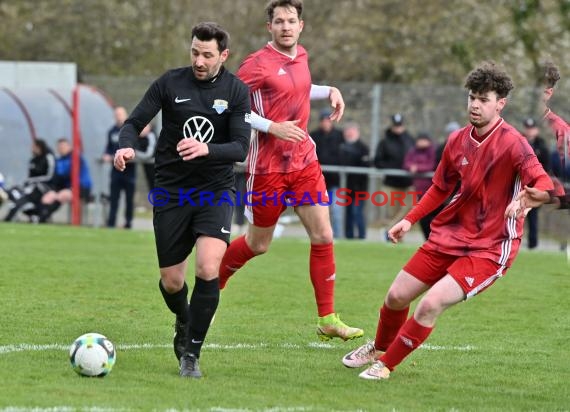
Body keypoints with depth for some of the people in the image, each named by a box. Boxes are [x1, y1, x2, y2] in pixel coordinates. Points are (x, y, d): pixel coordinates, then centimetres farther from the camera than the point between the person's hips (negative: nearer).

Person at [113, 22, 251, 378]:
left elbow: (241, 147, -12)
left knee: (208, 268, -22)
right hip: (172, 189, 1)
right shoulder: (170, 83, -3)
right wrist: (127, 147, -24)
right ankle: (184, 324, 42)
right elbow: (135, 123, -1)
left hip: (215, 189, -1)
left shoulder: (236, 91, -4)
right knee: (171, 281, 6)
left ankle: (191, 354, -8)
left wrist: (206, 149, -32)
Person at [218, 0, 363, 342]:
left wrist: (329, 91, 12)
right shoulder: (258, 64, -14)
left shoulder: (301, 56, 8)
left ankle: (328, 320, 1)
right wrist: (272, 127, -24)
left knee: (323, 236, -3)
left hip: (304, 161, 6)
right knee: (258, 244, 5)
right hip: (267, 167, -6)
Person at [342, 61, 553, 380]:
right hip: (450, 235, 7)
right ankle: (379, 348, 43)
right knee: (397, 296, 10)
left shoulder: (512, 144, -18)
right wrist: (410, 220, 14)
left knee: (431, 304, -22)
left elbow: (545, 185, -32)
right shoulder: (458, 141, 3)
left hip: (490, 248, -7)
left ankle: (386, 366, 0)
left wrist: (529, 198, -54)